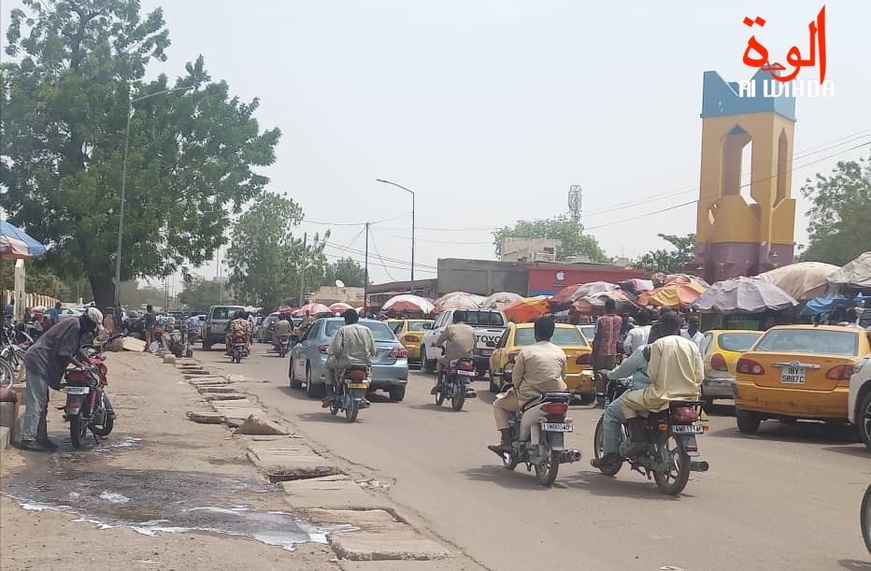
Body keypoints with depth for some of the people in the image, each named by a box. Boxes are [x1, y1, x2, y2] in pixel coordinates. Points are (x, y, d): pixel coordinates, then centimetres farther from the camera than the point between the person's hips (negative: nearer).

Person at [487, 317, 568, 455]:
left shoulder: (526, 352, -10)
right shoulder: (560, 352, 2)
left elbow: (516, 378, -5)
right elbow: (563, 377, 11)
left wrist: (517, 389, 15)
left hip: (530, 397, -4)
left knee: (499, 404, 17)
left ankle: (507, 443, 5)